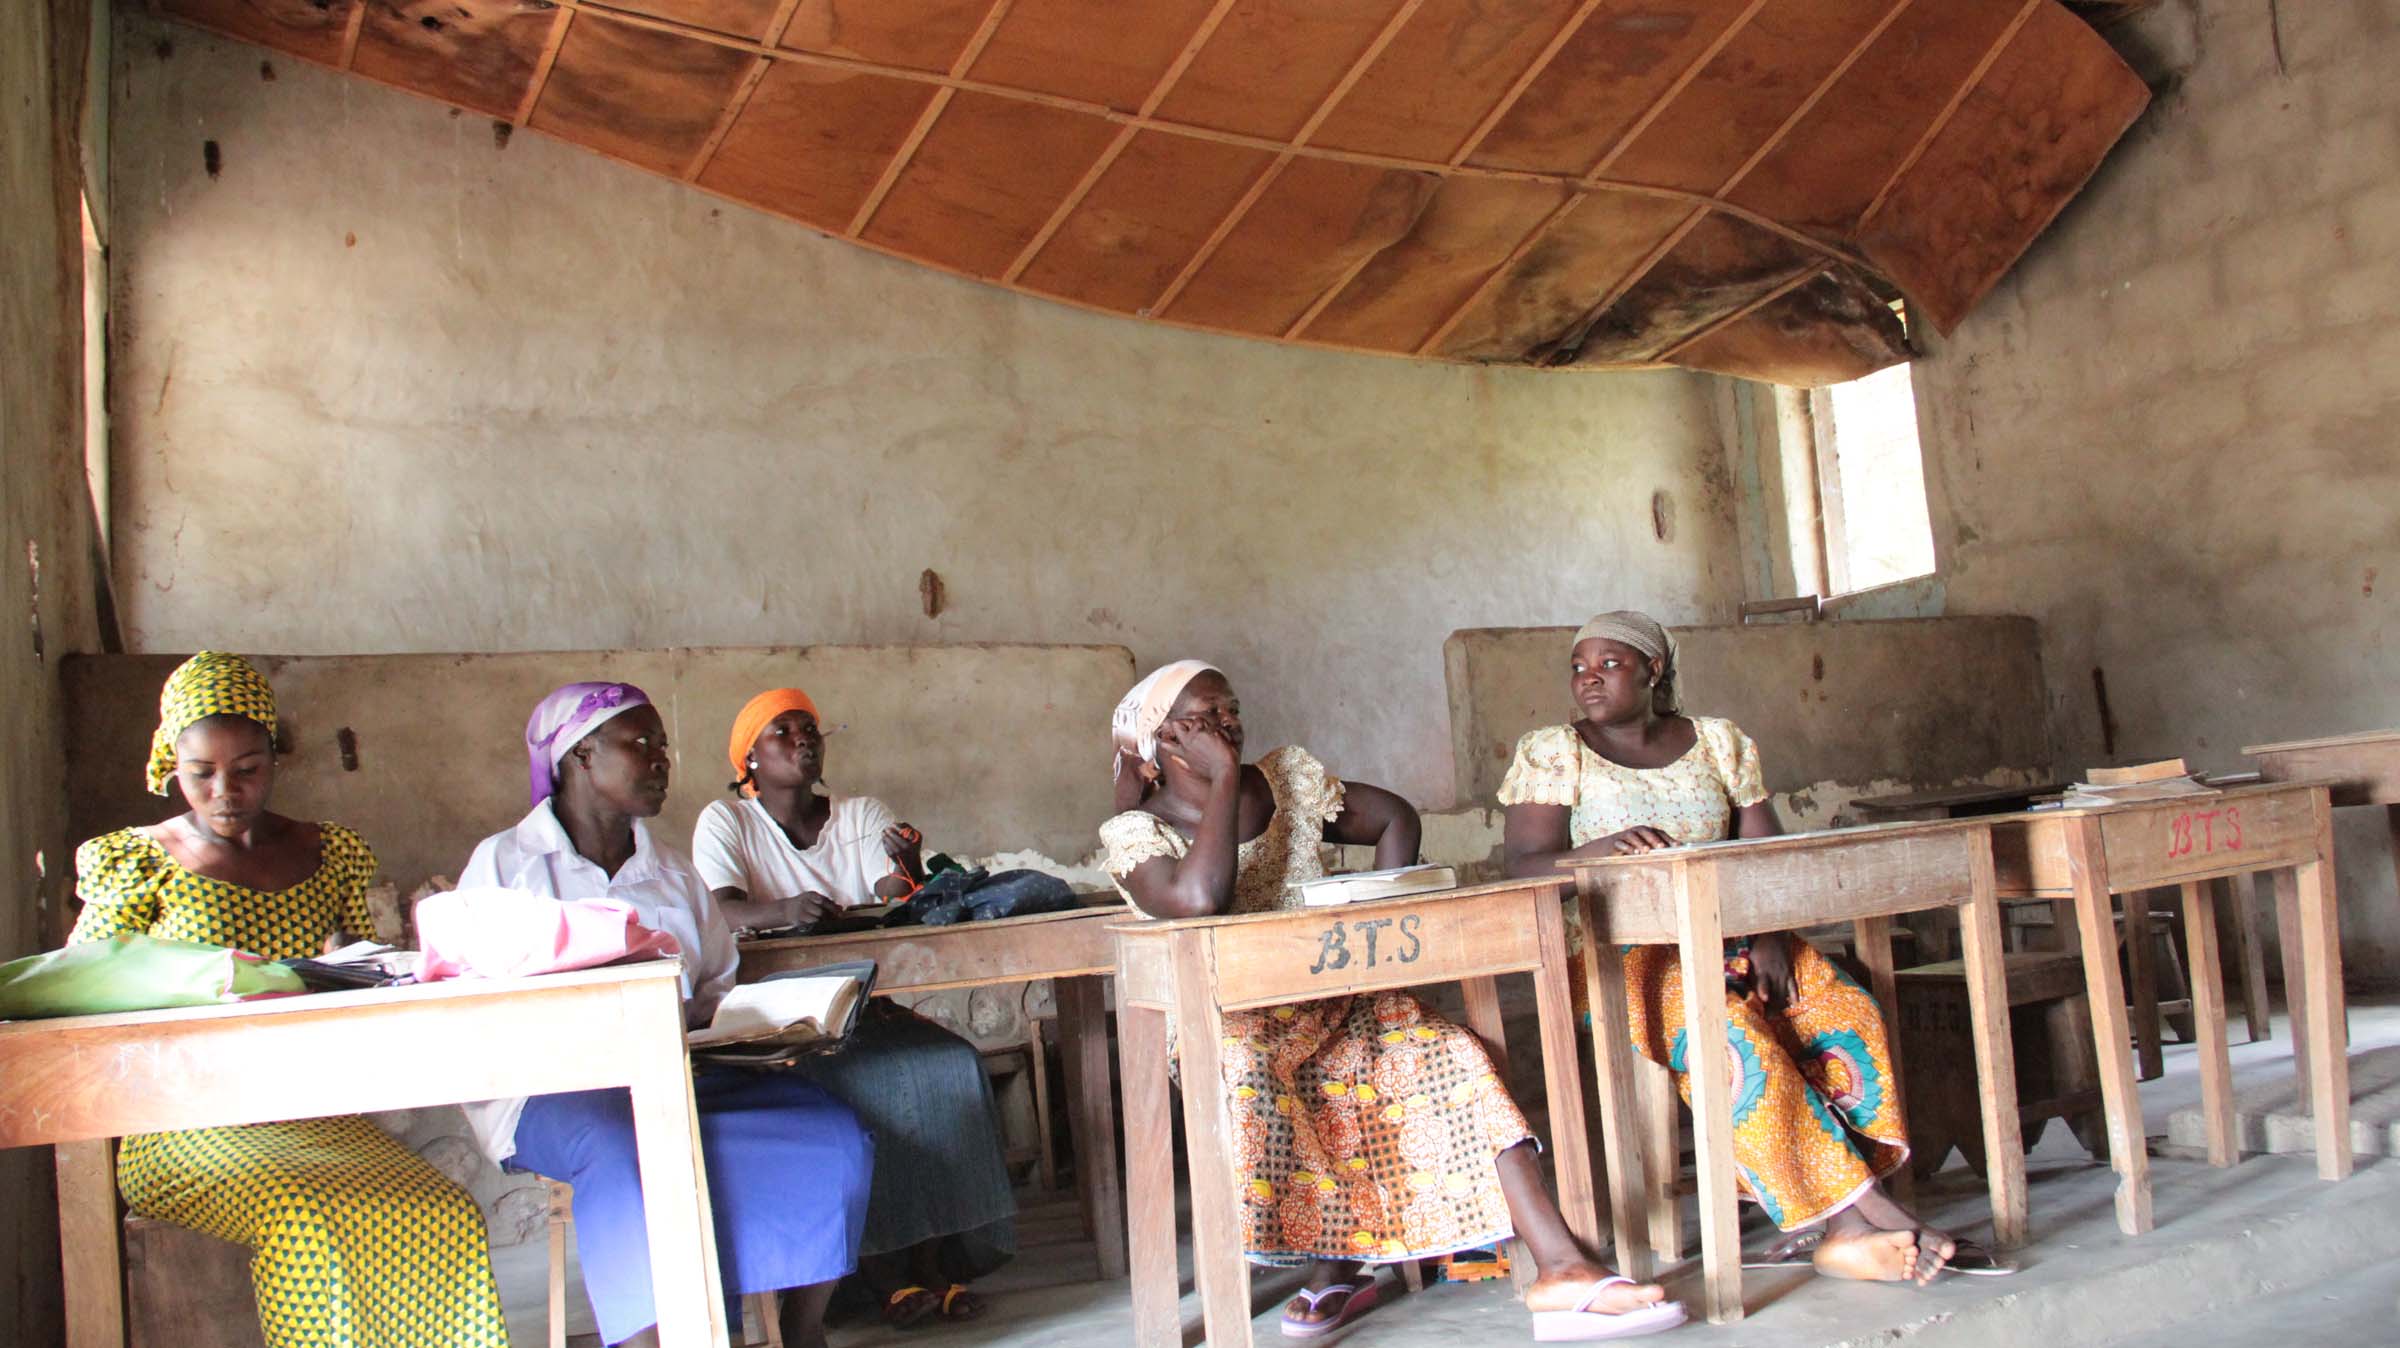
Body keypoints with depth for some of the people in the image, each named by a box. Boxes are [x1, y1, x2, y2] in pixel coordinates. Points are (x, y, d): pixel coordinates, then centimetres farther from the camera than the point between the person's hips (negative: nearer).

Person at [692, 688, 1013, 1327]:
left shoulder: (863, 815, 14)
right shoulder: (725, 823, 5)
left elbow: (902, 906, -1)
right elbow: (719, 913, -14)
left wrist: (910, 868, -25)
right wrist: (784, 911, -35)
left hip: (867, 1006, 4)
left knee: (951, 1065, -24)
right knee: (871, 1083, -31)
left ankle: (934, 1257, -17)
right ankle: (884, 1268, -21)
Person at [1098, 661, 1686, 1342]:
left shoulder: (1286, 776, 8)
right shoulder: (1135, 832, -5)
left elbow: (1395, 818, 16)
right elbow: (1199, 898, -27)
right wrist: (1224, 779, -18)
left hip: (1337, 1000, 4)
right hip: (1229, 1021, -4)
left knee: (1446, 1056, -20)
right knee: (1243, 1068, -38)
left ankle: (1560, 1268, -27)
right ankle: (1336, 1261, -23)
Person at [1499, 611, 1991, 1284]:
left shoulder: (1720, 742, 12)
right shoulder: (1551, 752, 4)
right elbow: (1524, 866, -7)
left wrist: (1769, 936, -12)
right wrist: (1601, 851, -27)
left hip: (1729, 936, 4)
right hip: (1620, 952, -4)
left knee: (1848, 1016, -22)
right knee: (1731, 1035, -31)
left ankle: (1839, 1226, -24)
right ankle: (1860, 1211, -26)